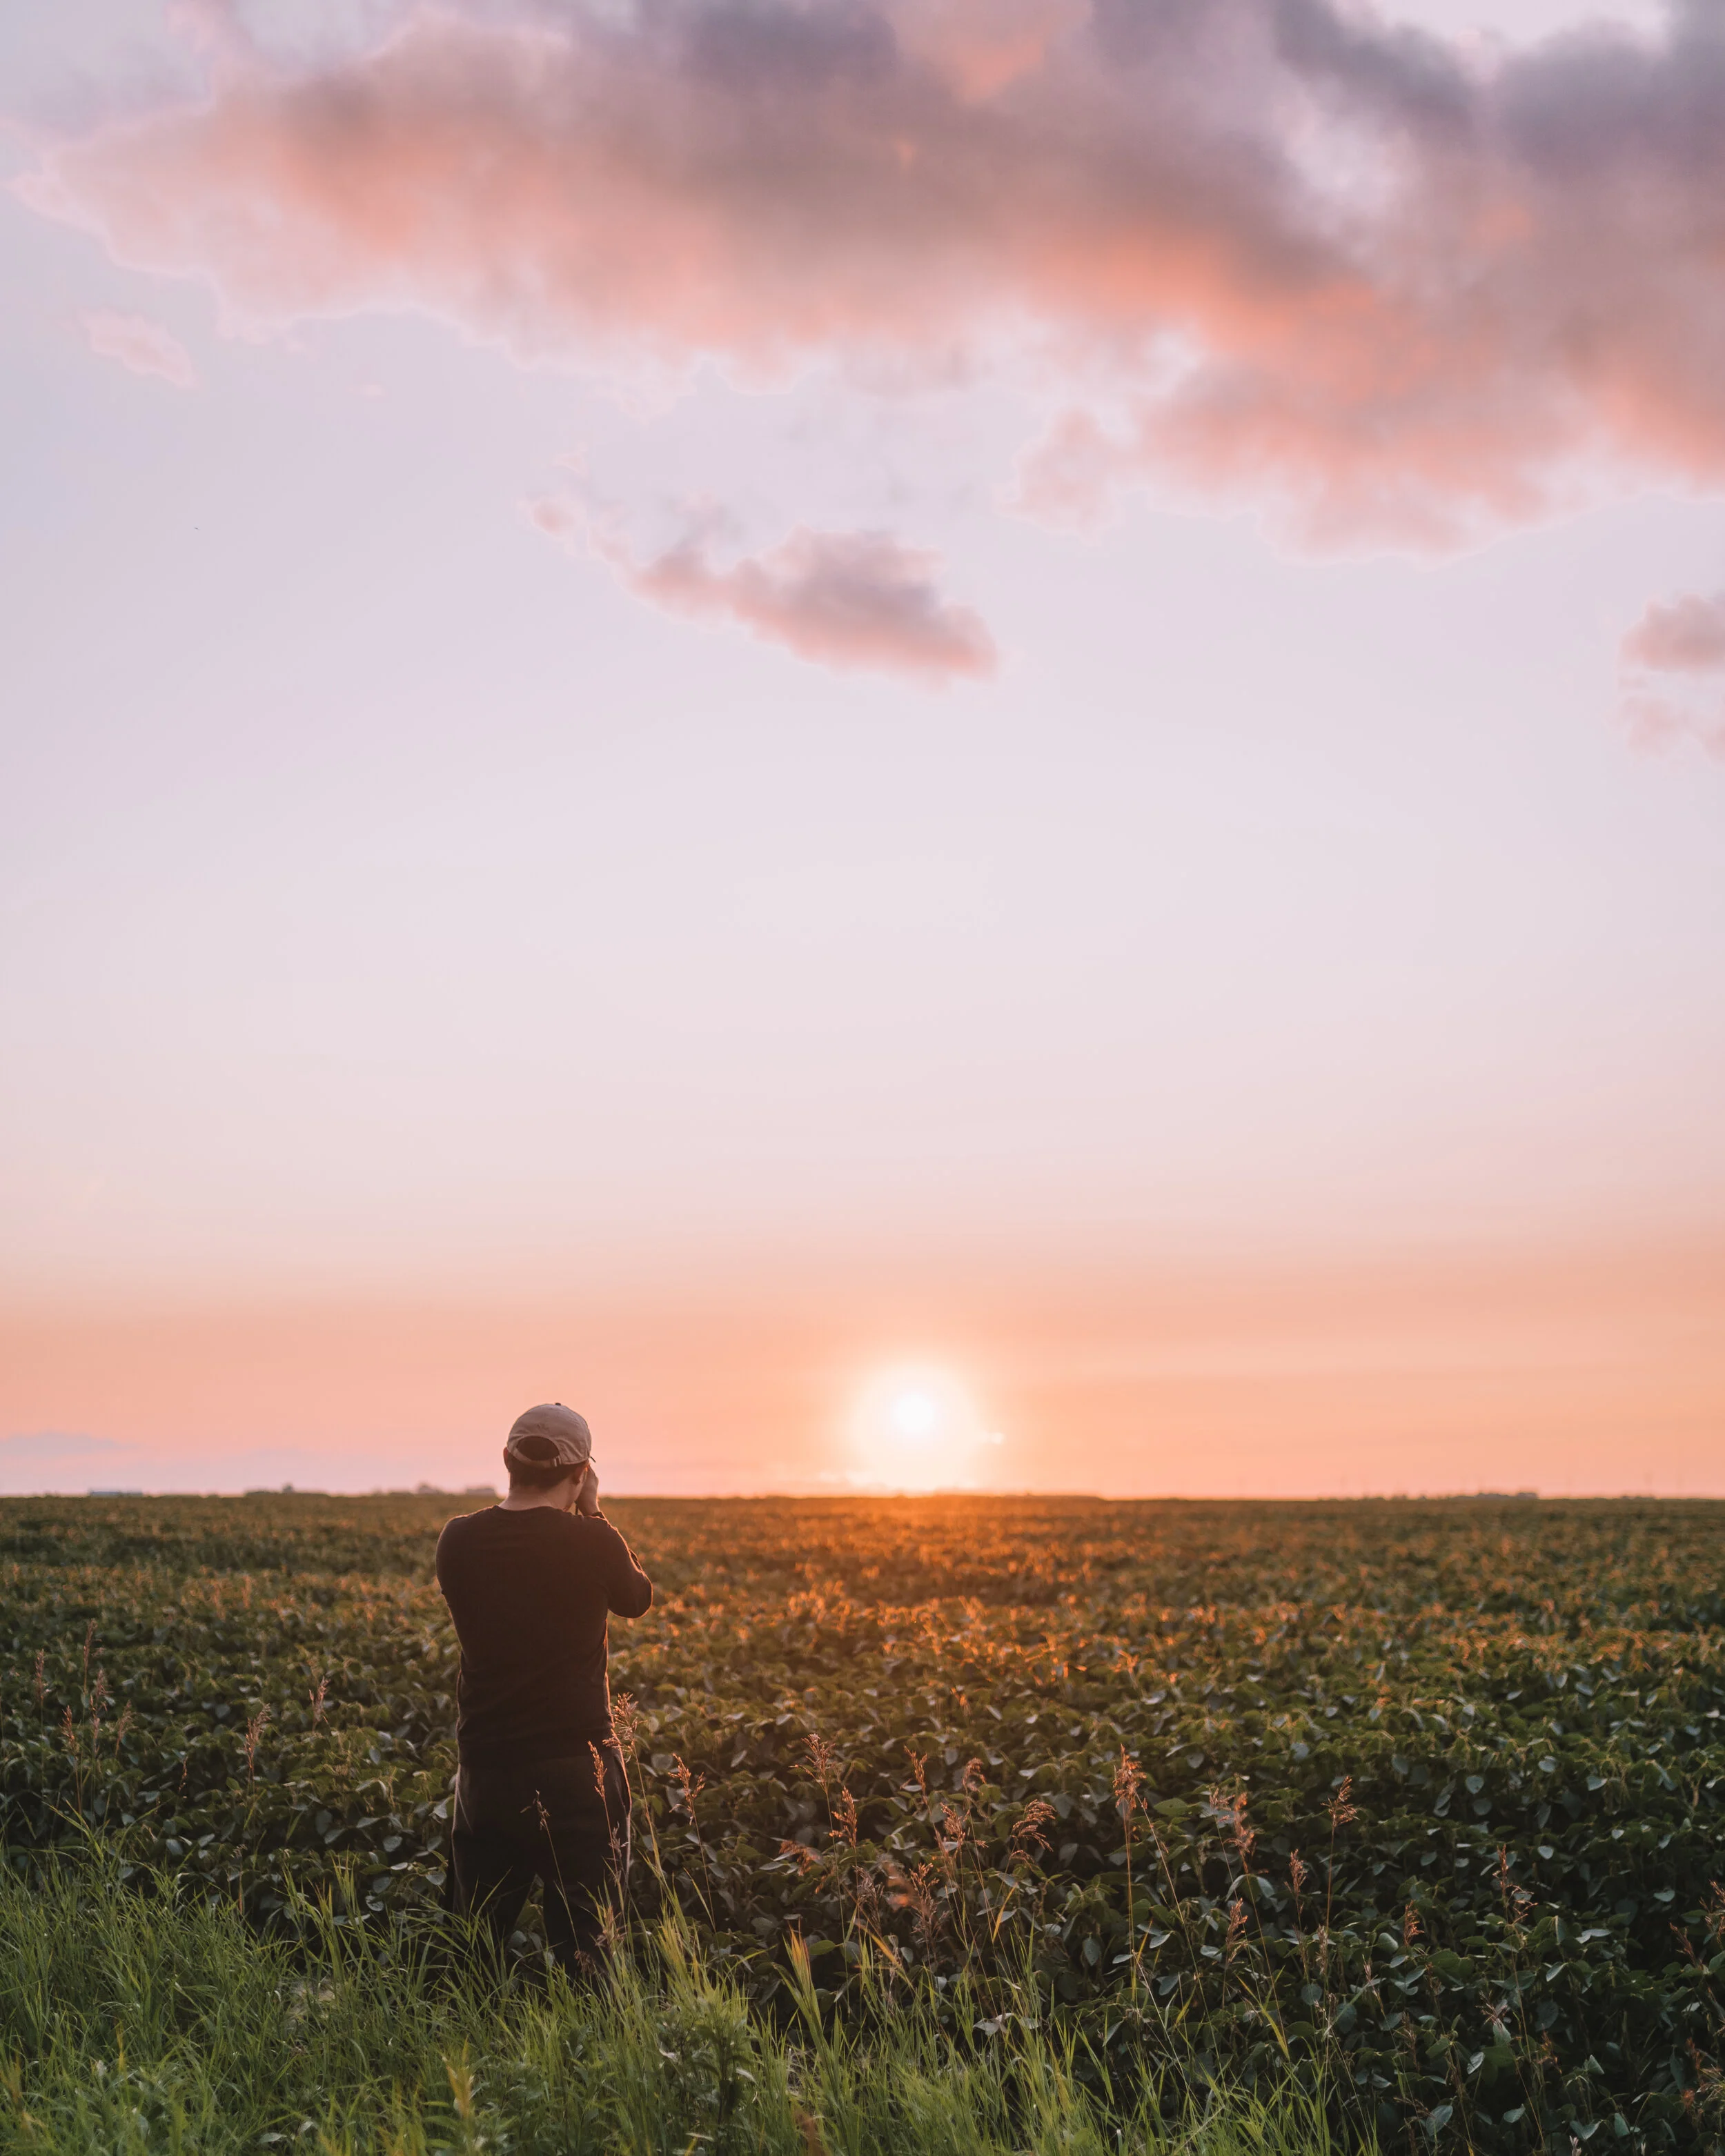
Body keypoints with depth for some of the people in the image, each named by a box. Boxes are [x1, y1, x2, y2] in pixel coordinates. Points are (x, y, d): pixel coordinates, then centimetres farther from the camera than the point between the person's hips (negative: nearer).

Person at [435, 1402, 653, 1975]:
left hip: (485, 1769, 3)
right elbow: (637, 1599, 7)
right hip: (574, 1767, -3)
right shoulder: (591, 1543, -13)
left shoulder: (458, 1542, -3)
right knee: (583, 1948, 6)